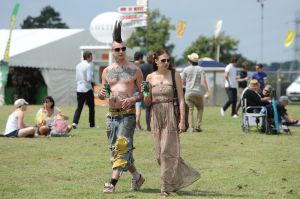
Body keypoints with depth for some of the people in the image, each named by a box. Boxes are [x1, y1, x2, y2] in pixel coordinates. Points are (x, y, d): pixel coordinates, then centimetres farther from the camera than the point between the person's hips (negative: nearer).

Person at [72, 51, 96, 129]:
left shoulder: (78, 66, 11)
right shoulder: (89, 65, -12)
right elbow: (89, 78, -18)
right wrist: (93, 82, 0)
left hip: (79, 89, 6)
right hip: (87, 89, -6)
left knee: (79, 107, 8)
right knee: (91, 107, 7)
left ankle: (75, 122, -8)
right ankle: (92, 124, 10)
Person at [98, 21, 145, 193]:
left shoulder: (135, 70, 1)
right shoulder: (107, 71, 11)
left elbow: (143, 93, 3)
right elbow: (102, 94, 18)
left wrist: (133, 99, -17)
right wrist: (101, 94, -6)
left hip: (128, 113, -5)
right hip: (112, 113, 5)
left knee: (122, 145, -14)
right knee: (117, 148, 9)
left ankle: (113, 182, -18)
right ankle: (137, 175, 28)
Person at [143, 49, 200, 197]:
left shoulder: (175, 76, -1)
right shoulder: (150, 77, 7)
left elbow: (181, 99, -3)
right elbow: (147, 102, 11)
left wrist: (182, 120, -9)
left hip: (171, 115, -4)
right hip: (156, 116, 4)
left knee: (168, 151, -6)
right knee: (160, 153, 6)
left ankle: (166, 187, 2)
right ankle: (183, 175, 25)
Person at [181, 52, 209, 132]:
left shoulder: (186, 69, 3)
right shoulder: (200, 69, 0)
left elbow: (182, 82, 5)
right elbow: (203, 82, -9)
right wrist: (207, 91, -8)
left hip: (188, 92, 1)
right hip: (198, 92, 0)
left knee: (190, 109, 3)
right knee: (200, 108, 15)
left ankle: (192, 127, -7)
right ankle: (198, 126, 4)